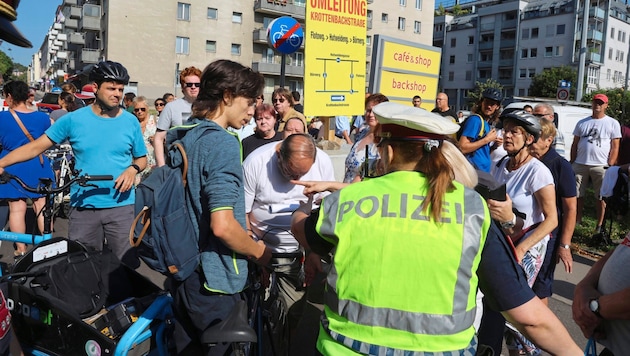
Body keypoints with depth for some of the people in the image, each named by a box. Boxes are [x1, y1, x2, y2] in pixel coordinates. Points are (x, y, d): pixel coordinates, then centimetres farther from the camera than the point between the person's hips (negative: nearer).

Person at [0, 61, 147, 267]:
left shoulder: (130, 122, 3)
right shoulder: (74, 119, 1)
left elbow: (142, 158, 12)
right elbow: (36, 146, 3)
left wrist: (133, 169, -10)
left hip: (121, 206, 0)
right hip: (83, 208, 1)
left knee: (127, 267, 0)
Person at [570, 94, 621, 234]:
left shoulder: (613, 123, 5)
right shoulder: (582, 123, 13)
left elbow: (615, 147, 1)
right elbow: (575, 144, 14)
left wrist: (610, 166, -8)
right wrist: (572, 162, 6)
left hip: (601, 166, -2)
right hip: (580, 164, 2)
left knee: (601, 197, 3)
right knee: (577, 195, 5)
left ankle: (599, 225, 12)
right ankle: (578, 221, 16)